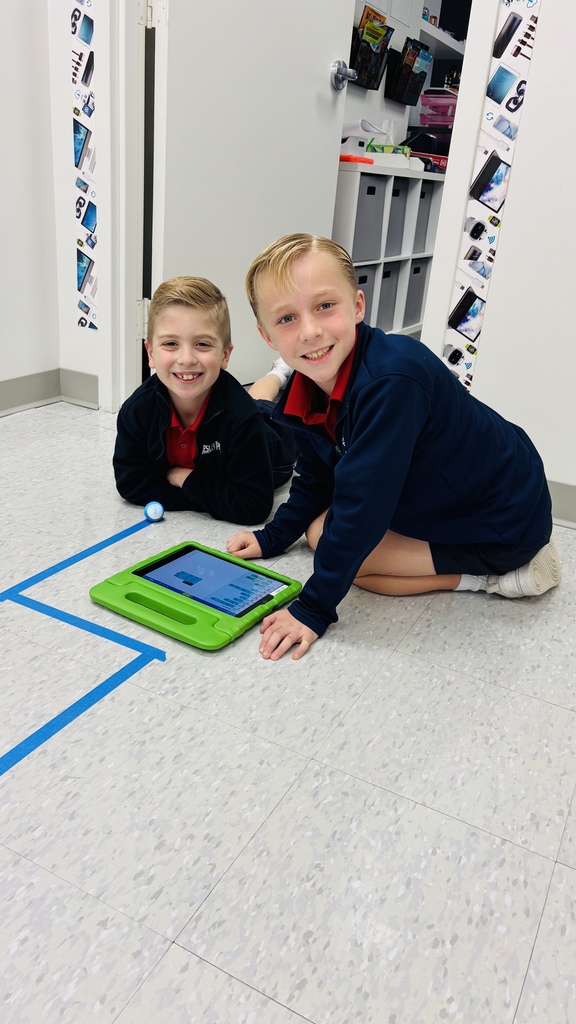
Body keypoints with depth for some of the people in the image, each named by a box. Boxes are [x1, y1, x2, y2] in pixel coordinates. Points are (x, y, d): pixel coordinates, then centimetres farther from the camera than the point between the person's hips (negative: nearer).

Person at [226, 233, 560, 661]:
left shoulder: (391, 381, -35)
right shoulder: (305, 396, -7)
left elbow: (362, 505, -34)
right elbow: (316, 479, 10)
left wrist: (314, 609, -28)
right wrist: (272, 537, 5)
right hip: (443, 496, 9)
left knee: (341, 550, -15)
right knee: (320, 529, 11)